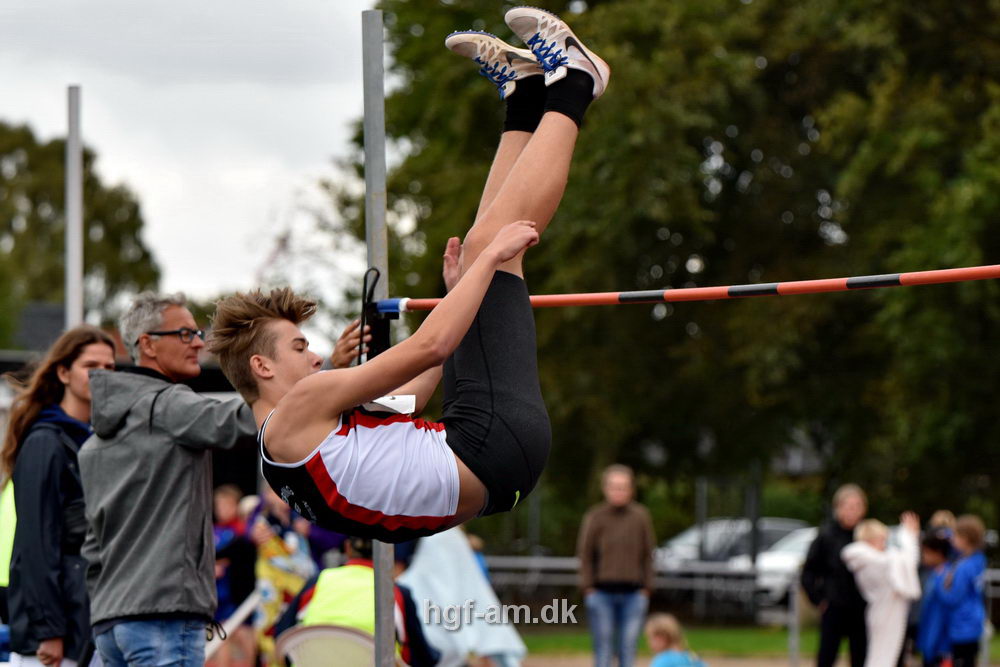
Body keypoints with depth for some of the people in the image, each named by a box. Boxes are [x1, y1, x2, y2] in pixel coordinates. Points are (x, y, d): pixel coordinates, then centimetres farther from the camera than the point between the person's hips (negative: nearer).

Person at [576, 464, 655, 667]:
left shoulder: (641, 516, 5)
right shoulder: (594, 517, 0)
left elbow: (648, 555, 9)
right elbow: (585, 554, 2)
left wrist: (646, 588, 3)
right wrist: (588, 587, -4)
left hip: (633, 593, 1)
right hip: (602, 592, -1)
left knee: (628, 649, 1)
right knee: (603, 649, 1)